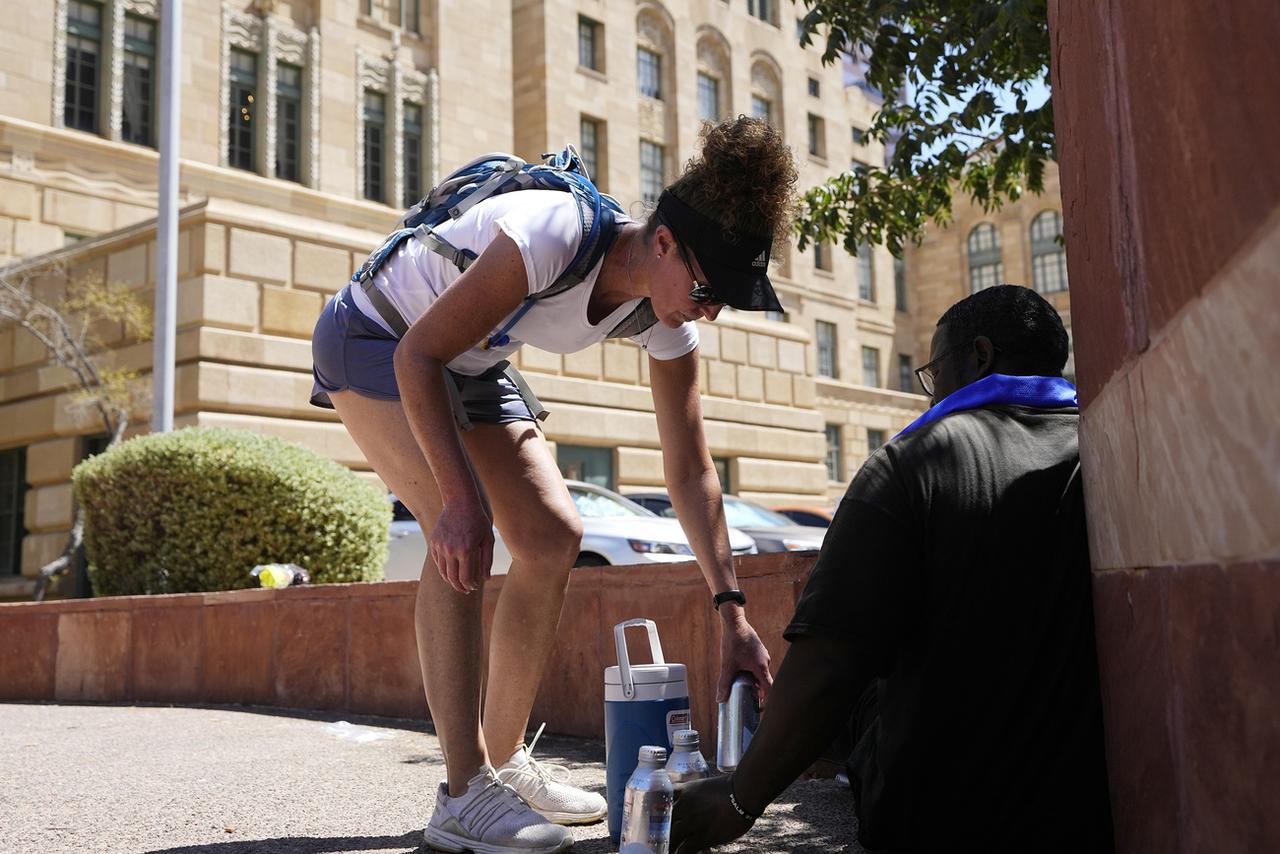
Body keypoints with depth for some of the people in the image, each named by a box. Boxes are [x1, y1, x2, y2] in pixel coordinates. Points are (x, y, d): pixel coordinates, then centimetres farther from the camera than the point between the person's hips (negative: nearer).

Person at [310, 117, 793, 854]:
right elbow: (418, 356, -31)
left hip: (472, 364, 8)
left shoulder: (668, 321, -14)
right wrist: (461, 499, -40)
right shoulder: (553, 238, -36)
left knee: (553, 537, -3)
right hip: (376, 340, -7)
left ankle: (505, 761, 10)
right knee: (459, 532, -25)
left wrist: (733, 612, -15)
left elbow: (691, 470, -10)